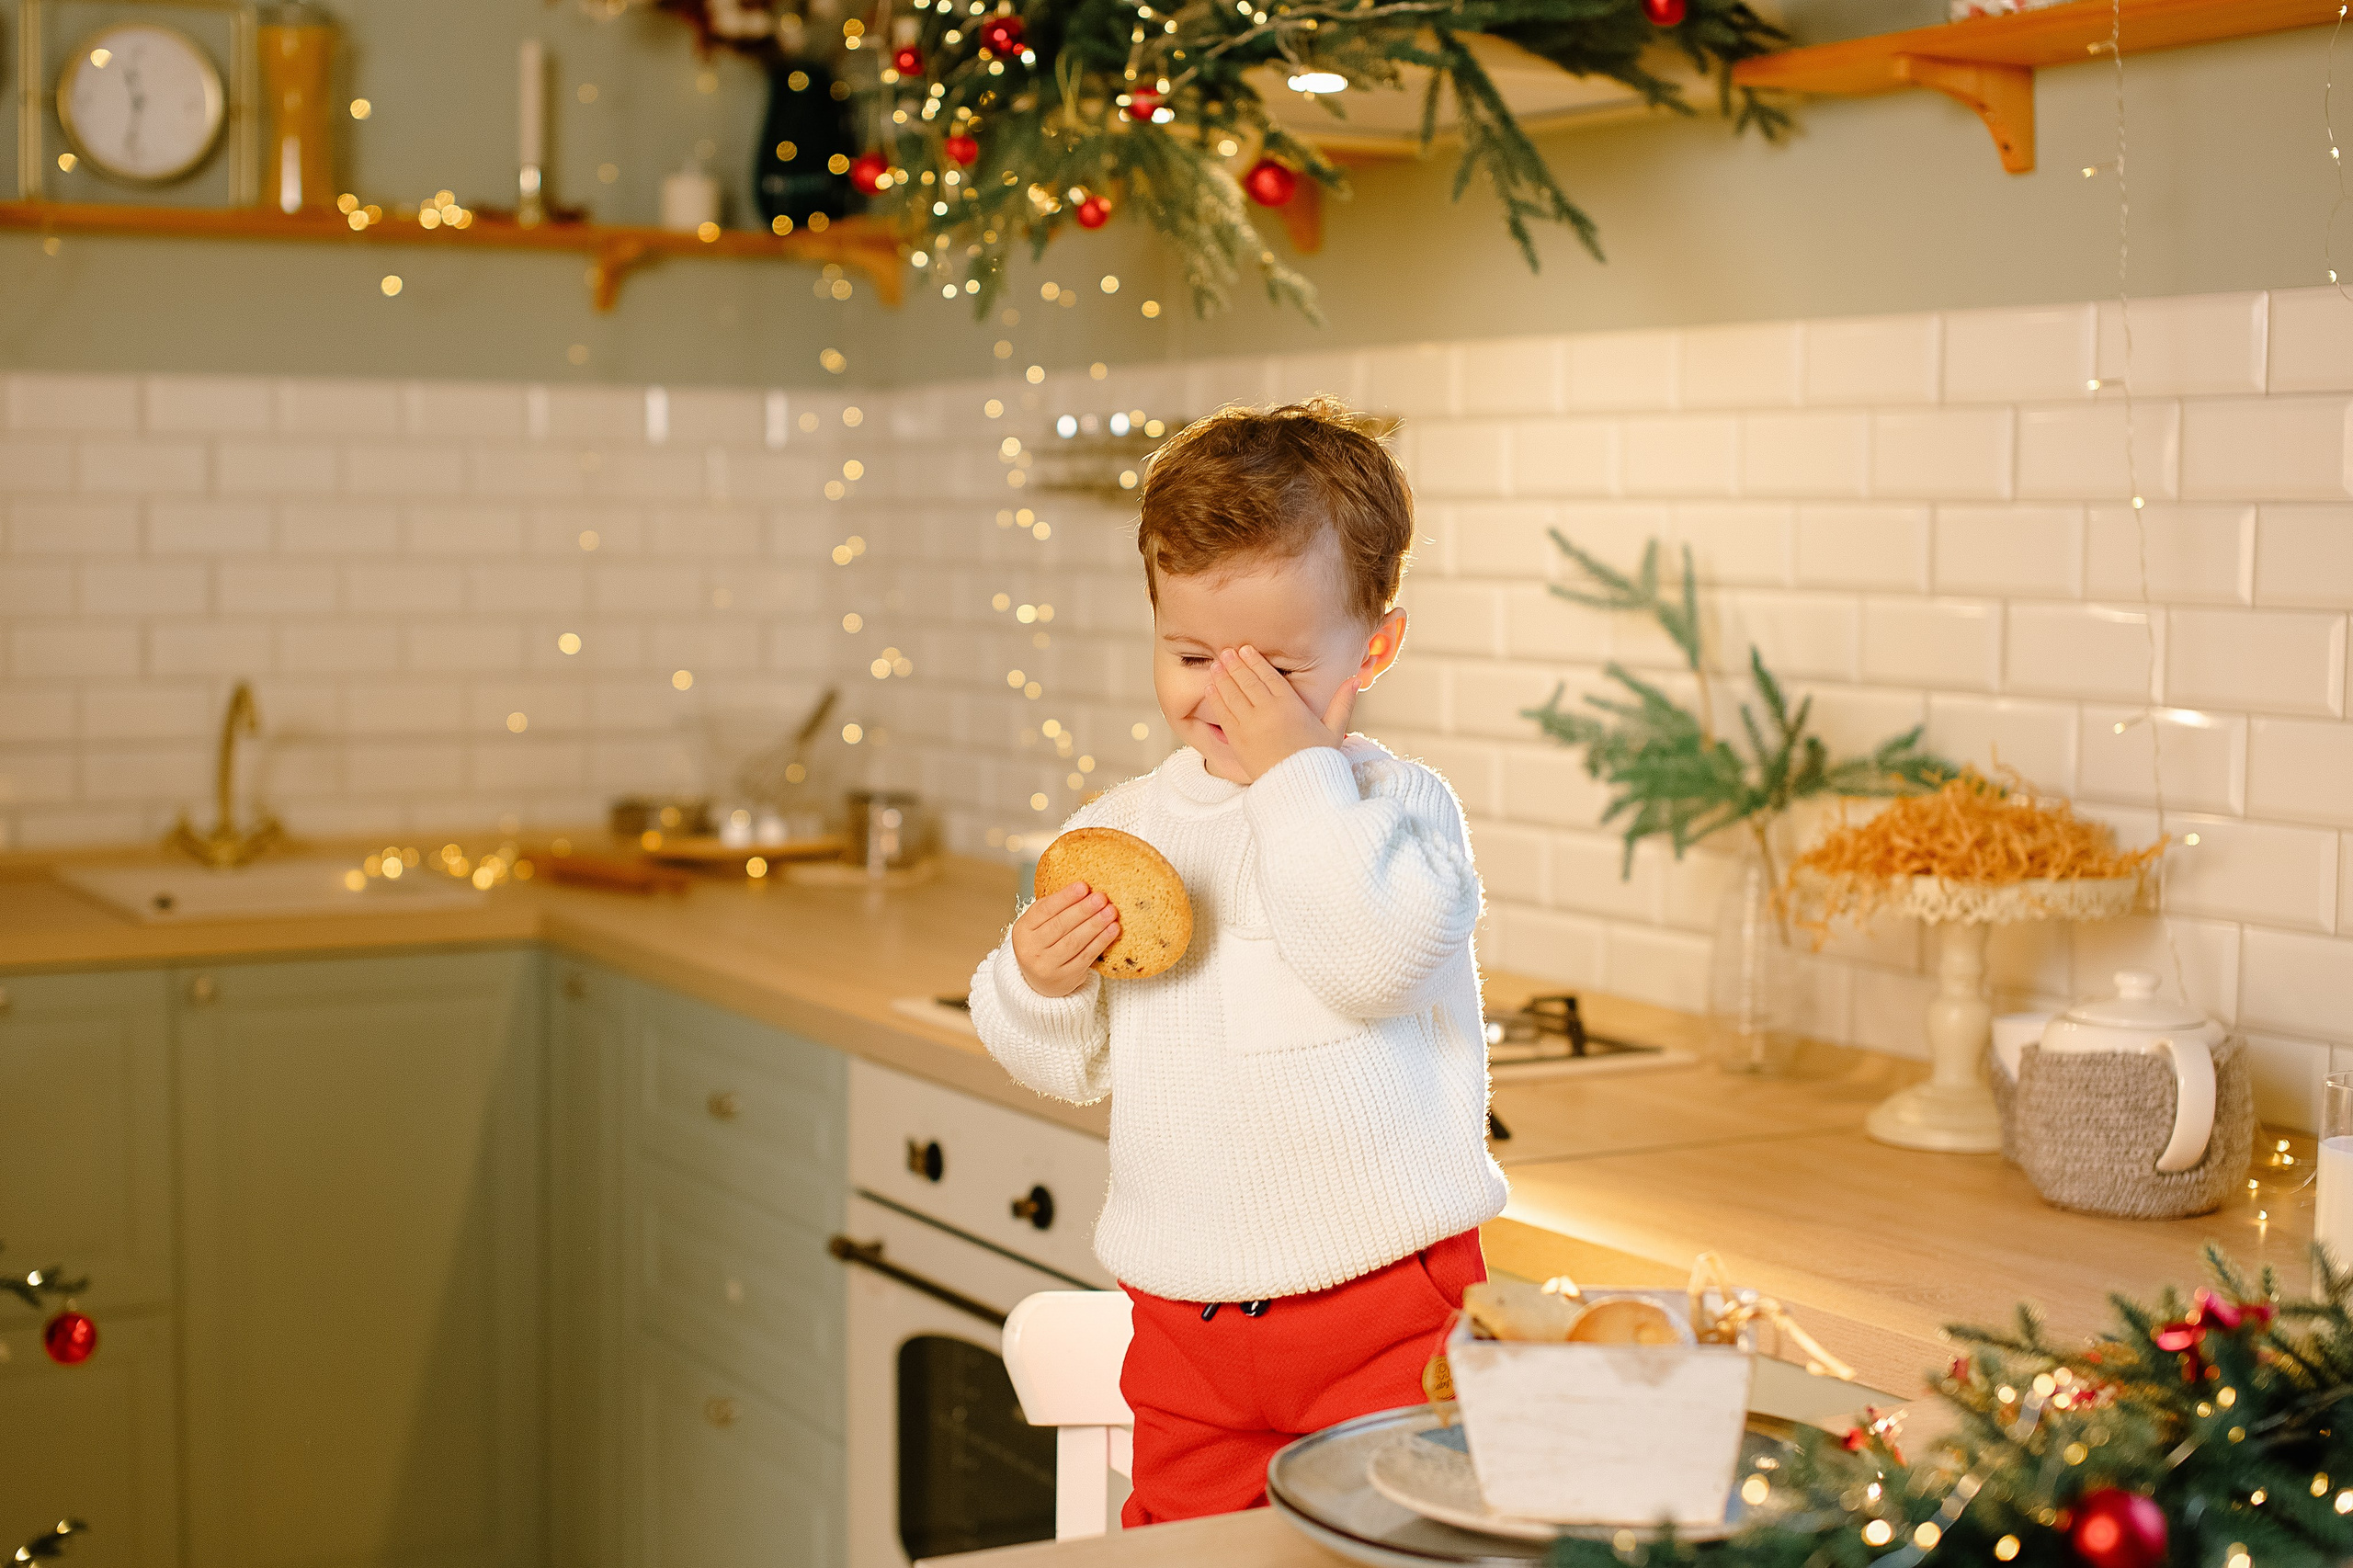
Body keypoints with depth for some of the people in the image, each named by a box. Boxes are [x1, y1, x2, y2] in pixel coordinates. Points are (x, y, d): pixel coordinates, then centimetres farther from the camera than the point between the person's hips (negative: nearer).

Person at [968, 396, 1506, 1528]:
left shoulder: (1398, 803, -5)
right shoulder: (1119, 829, 7)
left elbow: (1373, 960, -26)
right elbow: (1069, 1066, 11)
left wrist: (1297, 774, -20)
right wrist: (1039, 983, -11)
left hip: (1386, 1298, -4)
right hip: (1184, 1318, 4)